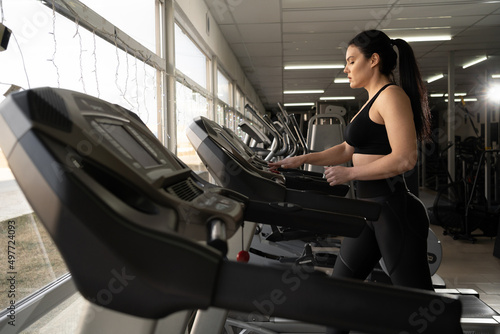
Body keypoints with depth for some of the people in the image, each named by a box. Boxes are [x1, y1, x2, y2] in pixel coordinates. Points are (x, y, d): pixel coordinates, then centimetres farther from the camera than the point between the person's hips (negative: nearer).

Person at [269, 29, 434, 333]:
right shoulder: (373, 102, 17)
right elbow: (348, 149, 21)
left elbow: (405, 158, -23)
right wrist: (303, 159, 13)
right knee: (341, 284, 18)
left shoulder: (392, 95, -13)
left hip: (394, 209, -10)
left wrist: (349, 174, -17)